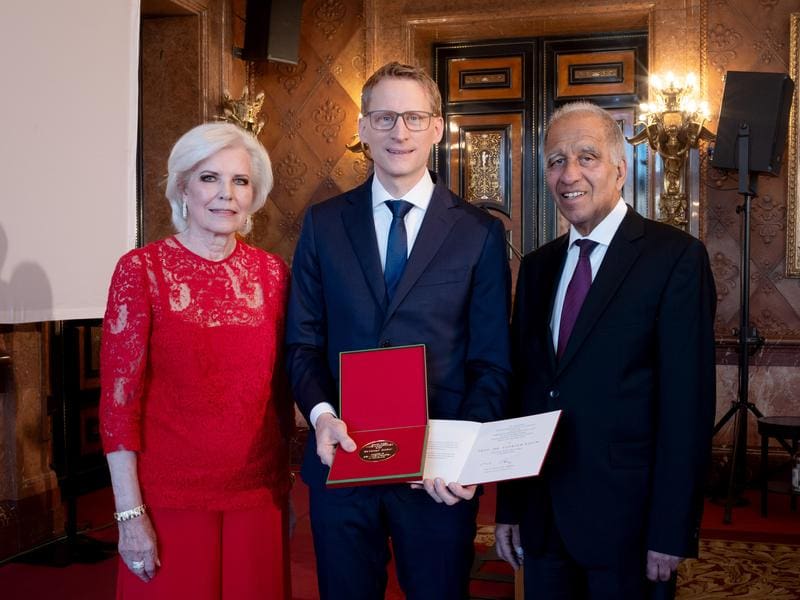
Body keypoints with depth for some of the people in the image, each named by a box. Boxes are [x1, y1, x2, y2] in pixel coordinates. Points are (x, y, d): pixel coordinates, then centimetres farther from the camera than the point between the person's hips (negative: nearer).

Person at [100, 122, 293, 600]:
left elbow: (280, 388, 9)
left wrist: (285, 484, 11)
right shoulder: (142, 269, -8)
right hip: (171, 494, -3)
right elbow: (118, 396, -9)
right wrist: (130, 513, -11)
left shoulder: (273, 272, 2)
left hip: (259, 491, 3)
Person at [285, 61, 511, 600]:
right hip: (340, 458, 2)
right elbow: (302, 342, 4)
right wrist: (321, 414, -14)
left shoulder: (480, 233, -1)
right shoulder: (323, 224, 4)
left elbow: (492, 364, -2)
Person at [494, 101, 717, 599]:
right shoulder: (538, 266, 8)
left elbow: (688, 404, -13)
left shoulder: (676, 256, -9)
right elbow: (521, 390, 9)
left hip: (626, 520, -5)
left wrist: (672, 533, -14)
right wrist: (509, 508, 8)